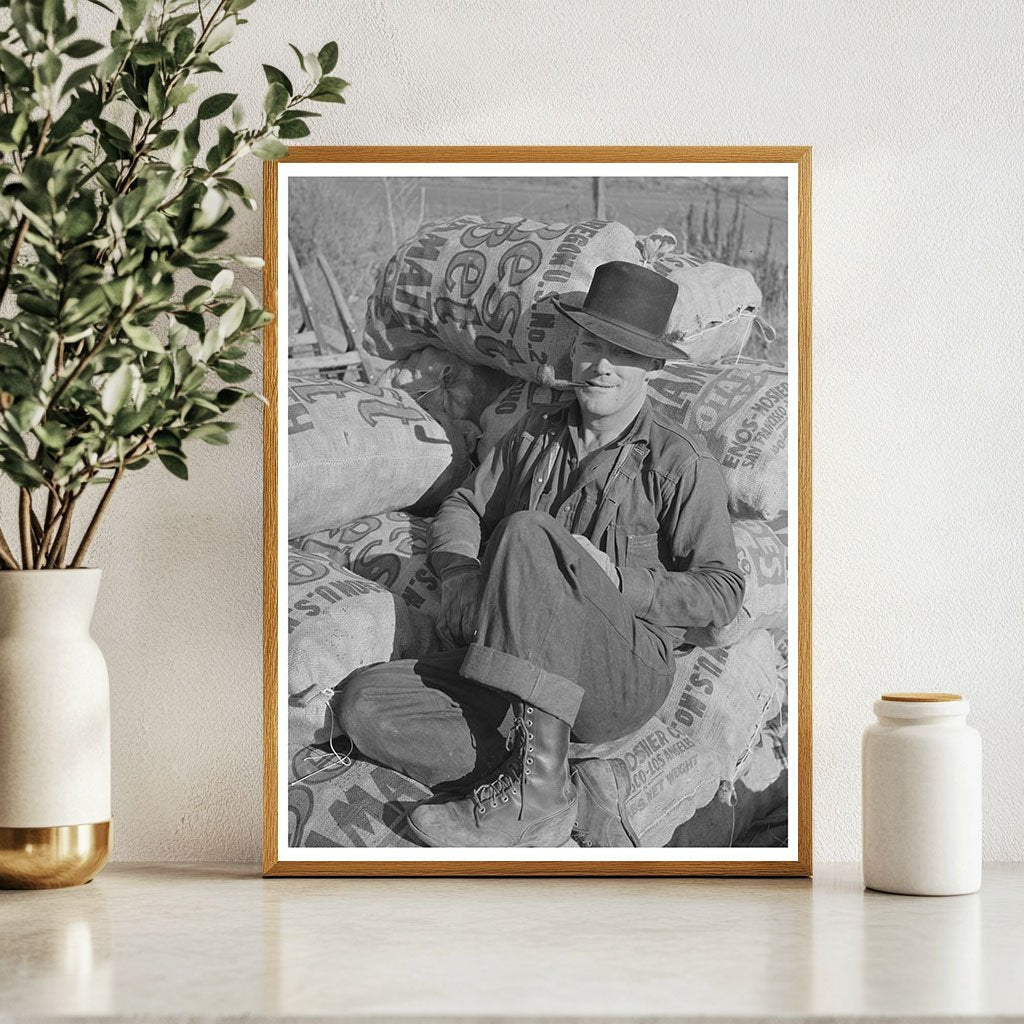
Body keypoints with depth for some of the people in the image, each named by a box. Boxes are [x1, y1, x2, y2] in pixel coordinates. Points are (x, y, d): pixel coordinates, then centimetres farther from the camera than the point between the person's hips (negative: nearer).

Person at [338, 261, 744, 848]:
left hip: (626, 673, -5)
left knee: (526, 532, -31)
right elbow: (464, 506, 22)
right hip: (519, 672, 5)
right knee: (366, 703, -21)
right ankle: (576, 799, -27)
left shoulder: (682, 464, 5)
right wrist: (460, 570, -2)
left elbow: (723, 593, 1)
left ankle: (536, 789, -36)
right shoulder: (538, 434, 21)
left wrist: (619, 580, -14)